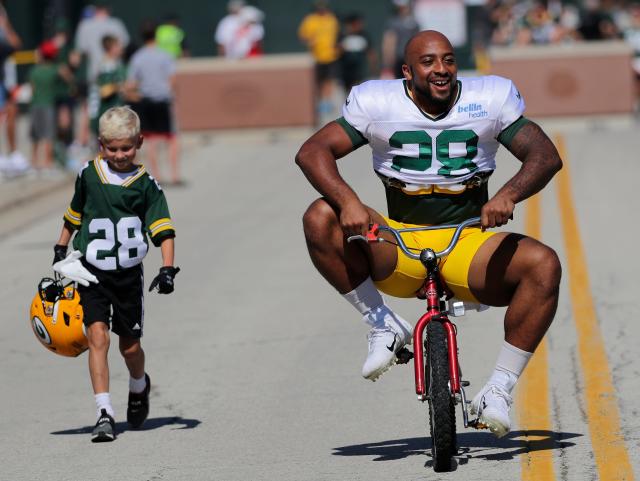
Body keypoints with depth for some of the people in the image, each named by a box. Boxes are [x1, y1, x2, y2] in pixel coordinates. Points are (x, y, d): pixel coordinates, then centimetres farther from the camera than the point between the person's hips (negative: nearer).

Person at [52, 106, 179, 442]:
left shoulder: (146, 184, -4)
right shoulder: (89, 175, 2)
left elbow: (163, 229, -6)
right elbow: (74, 215, 18)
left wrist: (167, 269, -17)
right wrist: (60, 251, 16)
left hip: (128, 274, 0)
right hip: (91, 273, 0)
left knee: (130, 346, 9)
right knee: (98, 336, -15)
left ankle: (139, 388, 43)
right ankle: (104, 414, -19)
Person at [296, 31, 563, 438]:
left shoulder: (489, 101, 0)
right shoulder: (378, 104, -1)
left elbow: (545, 155, -6)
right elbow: (313, 152, -8)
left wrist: (508, 195, -28)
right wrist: (349, 202, -28)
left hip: (468, 247, 0)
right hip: (398, 248, 0)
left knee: (544, 265, -28)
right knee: (320, 219, -25)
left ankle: (499, 392, -19)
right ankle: (384, 326, -10)